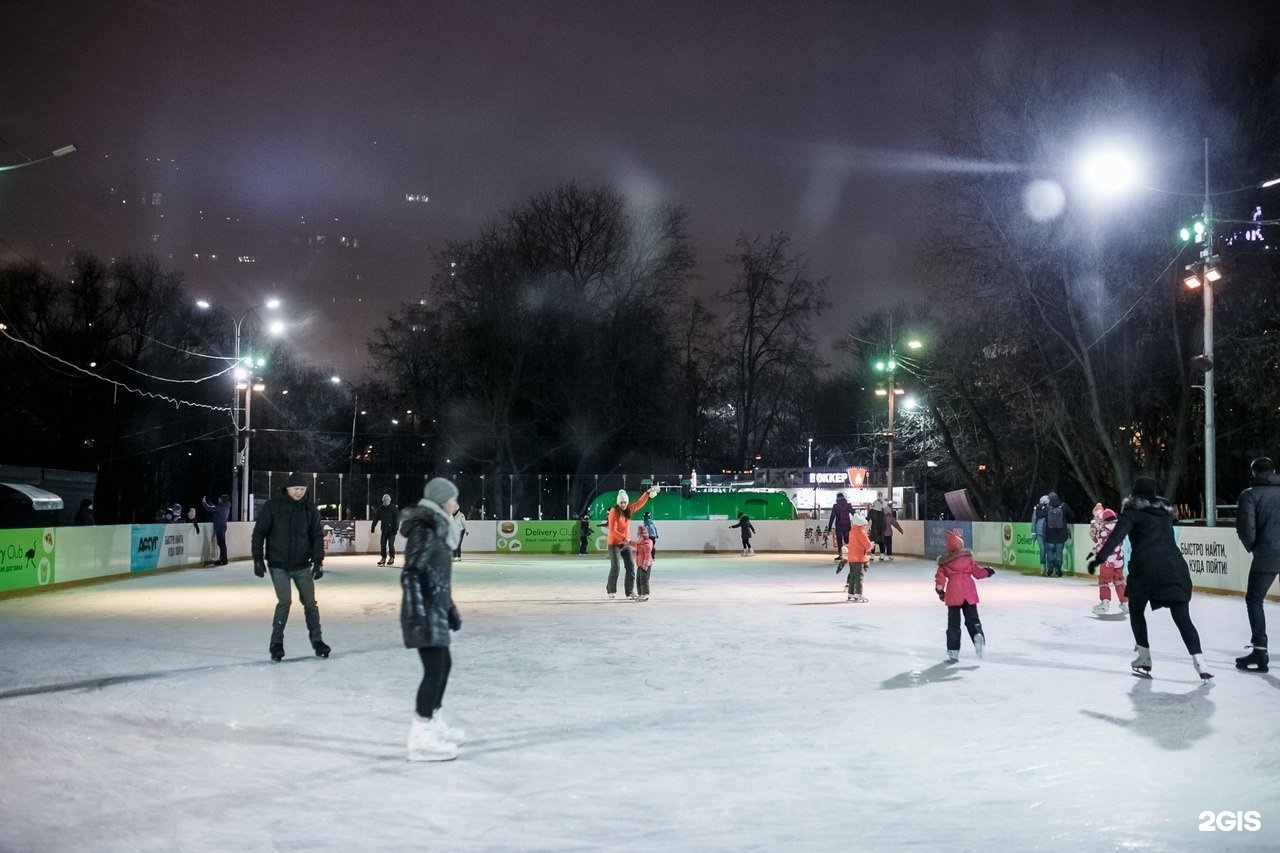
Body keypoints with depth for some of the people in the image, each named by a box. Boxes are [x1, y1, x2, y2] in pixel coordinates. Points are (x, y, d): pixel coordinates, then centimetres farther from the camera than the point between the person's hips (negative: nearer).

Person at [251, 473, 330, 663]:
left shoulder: (310, 509, -1)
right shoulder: (272, 506, -8)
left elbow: (317, 535, 3)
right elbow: (259, 533, -4)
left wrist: (318, 561, -3)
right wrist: (258, 559, -7)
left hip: (302, 565, 3)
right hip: (278, 565, -3)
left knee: (310, 602, 4)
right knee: (285, 601, -11)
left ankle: (317, 640, 17)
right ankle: (277, 643, 3)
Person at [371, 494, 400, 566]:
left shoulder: (394, 508, -6)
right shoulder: (380, 509, 6)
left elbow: (397, 519, -10)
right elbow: (376, 519, 11)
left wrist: (396, 528, -17)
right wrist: (373, 528, 8)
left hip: (391, 530, -4)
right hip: (384, 530, 4)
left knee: (391, 544, -7)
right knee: (383, 544, 4)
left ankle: (392, 558, 4)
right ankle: (383, 558, 13)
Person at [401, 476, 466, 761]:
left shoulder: (437, 530, 14)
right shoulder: (423, 531, -16)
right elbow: (410, 576, -22)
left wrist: (450, 609, 26)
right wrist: (417, 615, -26)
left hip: (435, 611, 10)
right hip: (425, 612, -10)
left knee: (443, 664, 19)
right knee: (435, 669, -10)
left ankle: (434, 723, 33)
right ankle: (421, 738, -7)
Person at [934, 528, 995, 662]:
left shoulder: (944, 562, -1)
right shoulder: (968, 557, 1)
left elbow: (940, 577, -3)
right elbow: (977, 572, 6)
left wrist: (940, 591, 10)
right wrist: (987, 571, 25)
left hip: (953, 593, -1)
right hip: (969, 592, 1)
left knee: (953, 622, 7)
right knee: (972, 618, 13)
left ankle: (953, 651, 6)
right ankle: (977, 635, -18)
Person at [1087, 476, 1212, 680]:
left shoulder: (1132, 512, 3)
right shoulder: (1164, 511, 20)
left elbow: (1116, 537, -9)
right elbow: (1166, 537, 22)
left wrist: (1098, 558, -12)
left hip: (1145, 568, -4)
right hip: (1175, 567, 4)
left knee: (1136, 610, 19)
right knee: (1183, 618, 6)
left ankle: (1144, 659, 15)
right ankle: (1199, 664, -8)